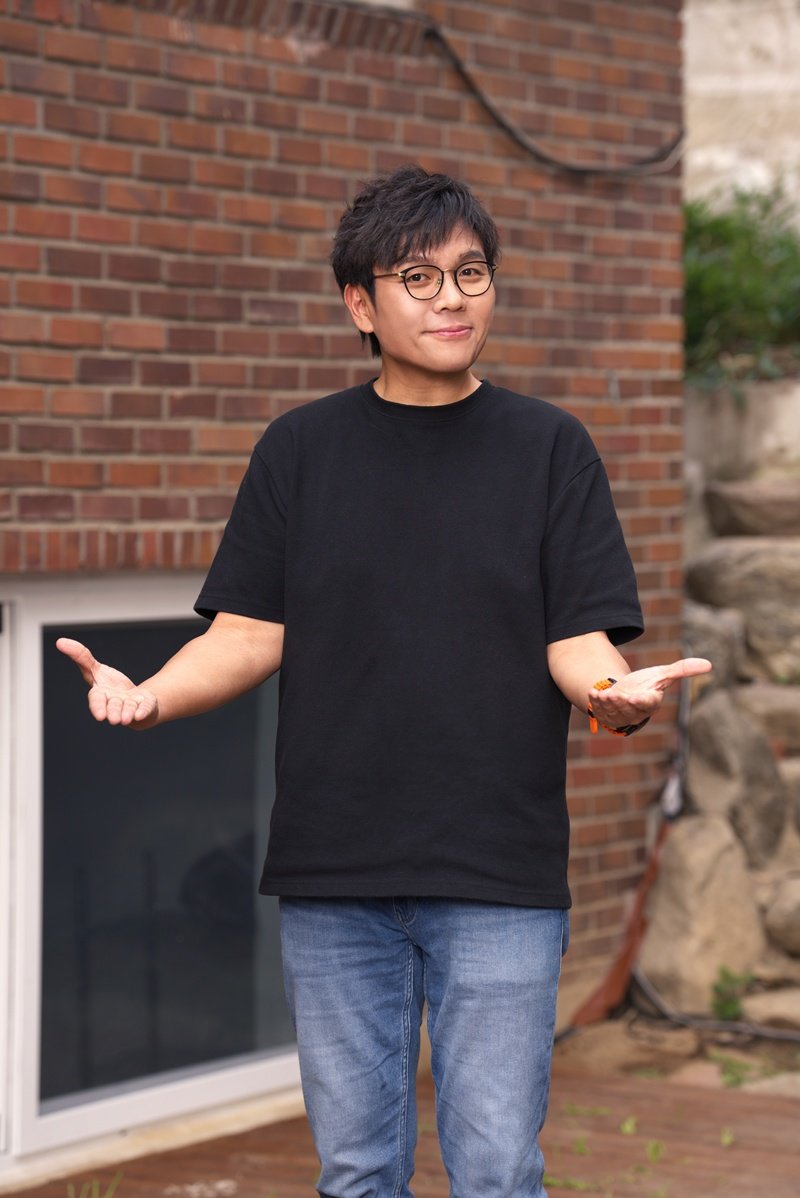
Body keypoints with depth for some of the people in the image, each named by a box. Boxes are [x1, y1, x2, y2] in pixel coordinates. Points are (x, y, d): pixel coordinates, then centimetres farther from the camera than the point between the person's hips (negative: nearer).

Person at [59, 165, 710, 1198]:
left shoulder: (547, 447, 5)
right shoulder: (300, 449, 8)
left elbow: (576, 639, 0)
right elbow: (250, 633, 4)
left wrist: (617, 694, -23)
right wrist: (147, 696, -15)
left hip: (500, 879, -1)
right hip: (332, 877, 2)